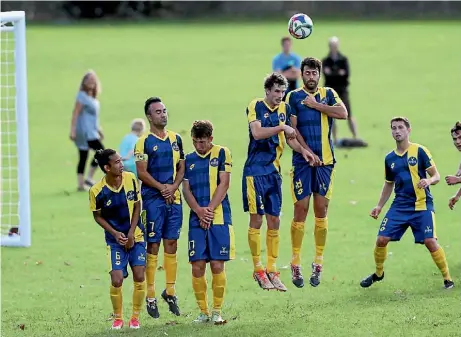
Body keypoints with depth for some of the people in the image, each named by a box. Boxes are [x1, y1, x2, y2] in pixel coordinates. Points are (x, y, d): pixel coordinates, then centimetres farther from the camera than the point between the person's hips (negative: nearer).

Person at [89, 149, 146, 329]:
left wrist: (131, 233, -8)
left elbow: (137, 207, 0)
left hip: (135, 235, 2)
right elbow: (97, 216, -1)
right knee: (116, 280, -11)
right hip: (115, 239, -2)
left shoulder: (131, 179, -10)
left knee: (139, 276, -6)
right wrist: (115, 233, -14)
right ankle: (118, 318, 11)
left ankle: (135, 317, 11)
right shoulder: (97, 191, -16)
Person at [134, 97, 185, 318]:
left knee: (171, 244, 8)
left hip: (174, 198, 5)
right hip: (153, 199, -5)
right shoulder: (144, 142, -5)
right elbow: (141, 172, -9)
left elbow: (181, 167, 12)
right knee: (153, 246, -2)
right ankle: (150, 297, 2)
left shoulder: (176, 139, 11)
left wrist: (173, 187, -5)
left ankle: (170, 291, 17)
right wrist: (161, 188, -15)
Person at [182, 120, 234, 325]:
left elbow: (224, 184, -3)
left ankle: (217, 311, 5)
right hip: (196, 221, 3)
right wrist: (199, 211, -7)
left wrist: (209, 209, -11)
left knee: (217, 266, -5)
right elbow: (186, 189, 9)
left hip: (219, 218, -3)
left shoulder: (221, 153, 3)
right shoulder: (189, 159, 13)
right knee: (197, 267, -2)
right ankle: (203, 312, 7)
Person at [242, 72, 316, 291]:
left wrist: (302, 150, 4)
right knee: (256, 220, -2)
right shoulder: (256, 106, -8)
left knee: (274, 221, 5)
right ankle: (258, 270, 7)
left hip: (274, 171, 6)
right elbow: (257, 133, -23)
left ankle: (272, 271, 10)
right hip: (255, 171, -6)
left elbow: (290, 137, 20)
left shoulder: (284, 108, 10)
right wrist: (282, 127, -24)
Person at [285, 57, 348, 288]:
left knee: (321, 210, 2)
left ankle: (318, 264, 8)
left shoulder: (328, 94, 10)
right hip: (302, 161, -2)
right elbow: (292, 128, -4)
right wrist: (308, 152, -12)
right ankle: (295, 264, 1)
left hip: (325, 160, 2)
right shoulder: (293, 97, 4)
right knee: (300, 209, -5)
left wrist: (316, 105, -7)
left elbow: (343, 113, -8)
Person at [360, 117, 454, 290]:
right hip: (399, 206, 4)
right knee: (381, 239, -4)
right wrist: (379, 206, 14)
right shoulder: (390, 158, 10)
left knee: (430, 242, -15)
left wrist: (428, 181, -26)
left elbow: (436, 176, -3)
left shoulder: (420, 151, -4)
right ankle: (378, 274, 21)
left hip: (422, 205, -4)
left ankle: (447, 278, -1)